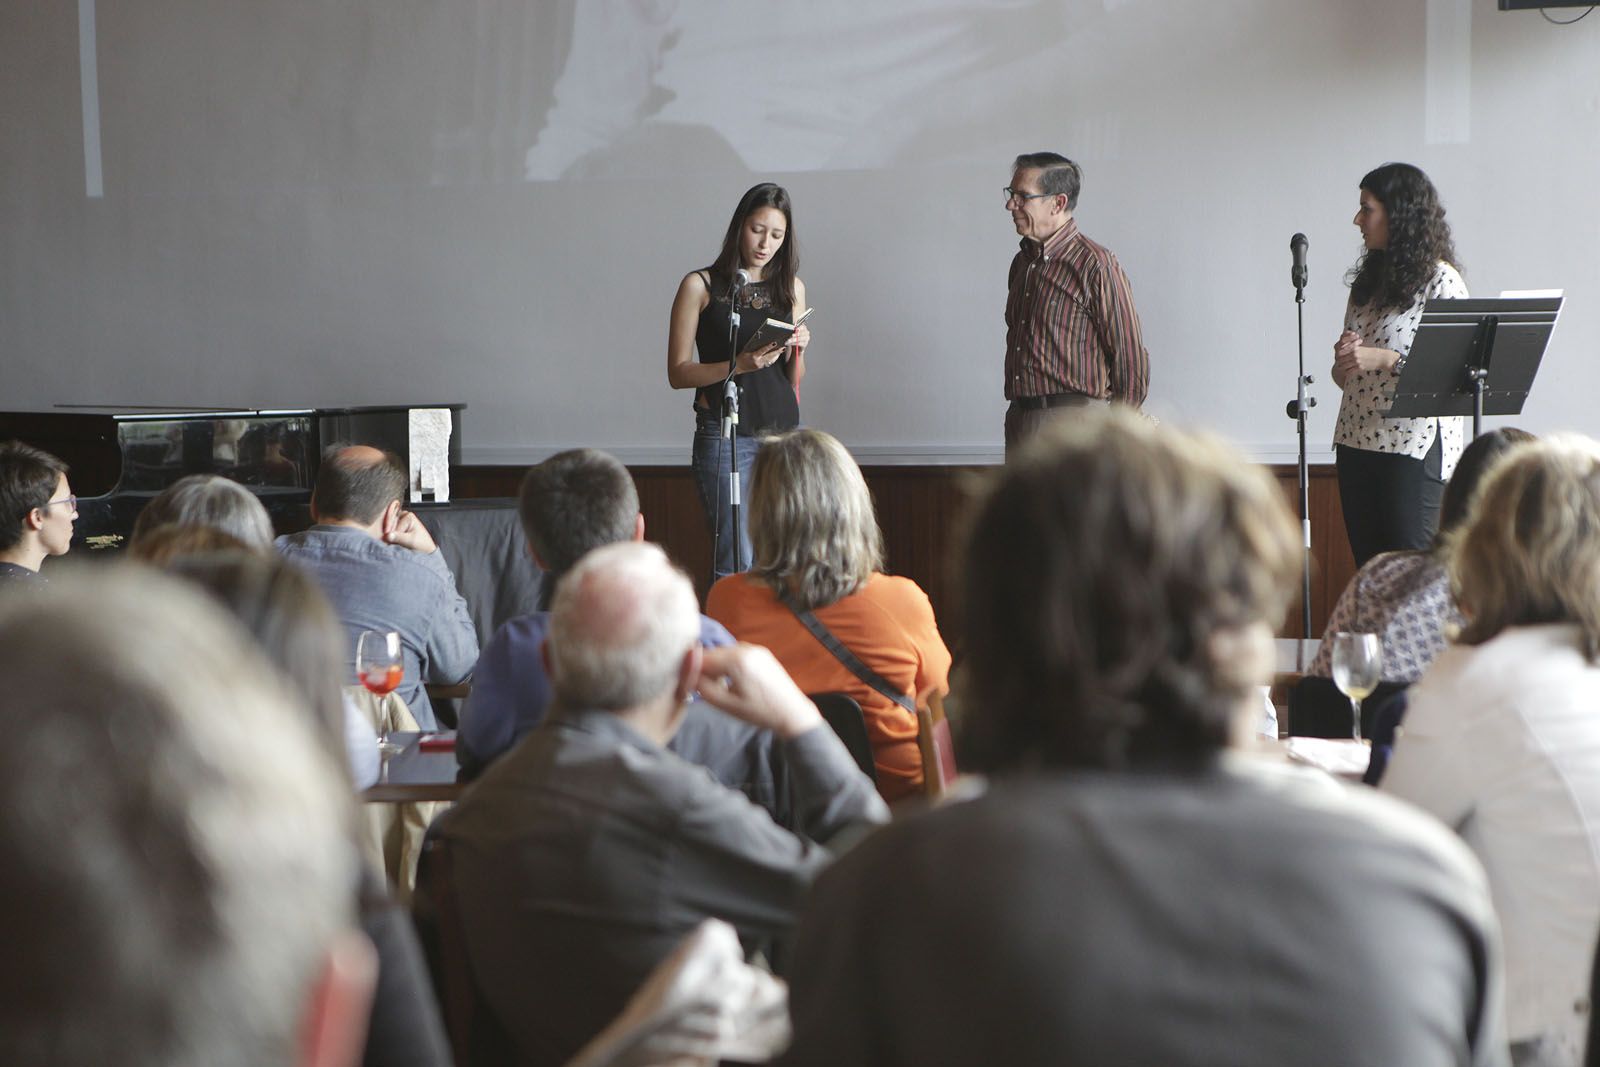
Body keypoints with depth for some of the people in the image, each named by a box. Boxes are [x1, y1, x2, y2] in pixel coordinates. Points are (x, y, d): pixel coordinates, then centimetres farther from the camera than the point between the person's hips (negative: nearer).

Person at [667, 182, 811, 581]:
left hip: (783, 429, 4)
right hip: (725, 433, -4)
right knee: (737, 563, -10)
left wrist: (797, 350, -4)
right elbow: (678, 372, -3)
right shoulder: (701, 286, 0)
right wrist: (739, 365, -17)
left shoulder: (792, 288, 13)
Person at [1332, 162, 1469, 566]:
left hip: (1415, 445, -7)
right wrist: (1344, 361, -3)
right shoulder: (1368, 281, 15)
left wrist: (1385, 358, -21)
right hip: (1356, 441, 7)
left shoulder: (1441, 281, -7)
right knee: (1367, 567, 7)